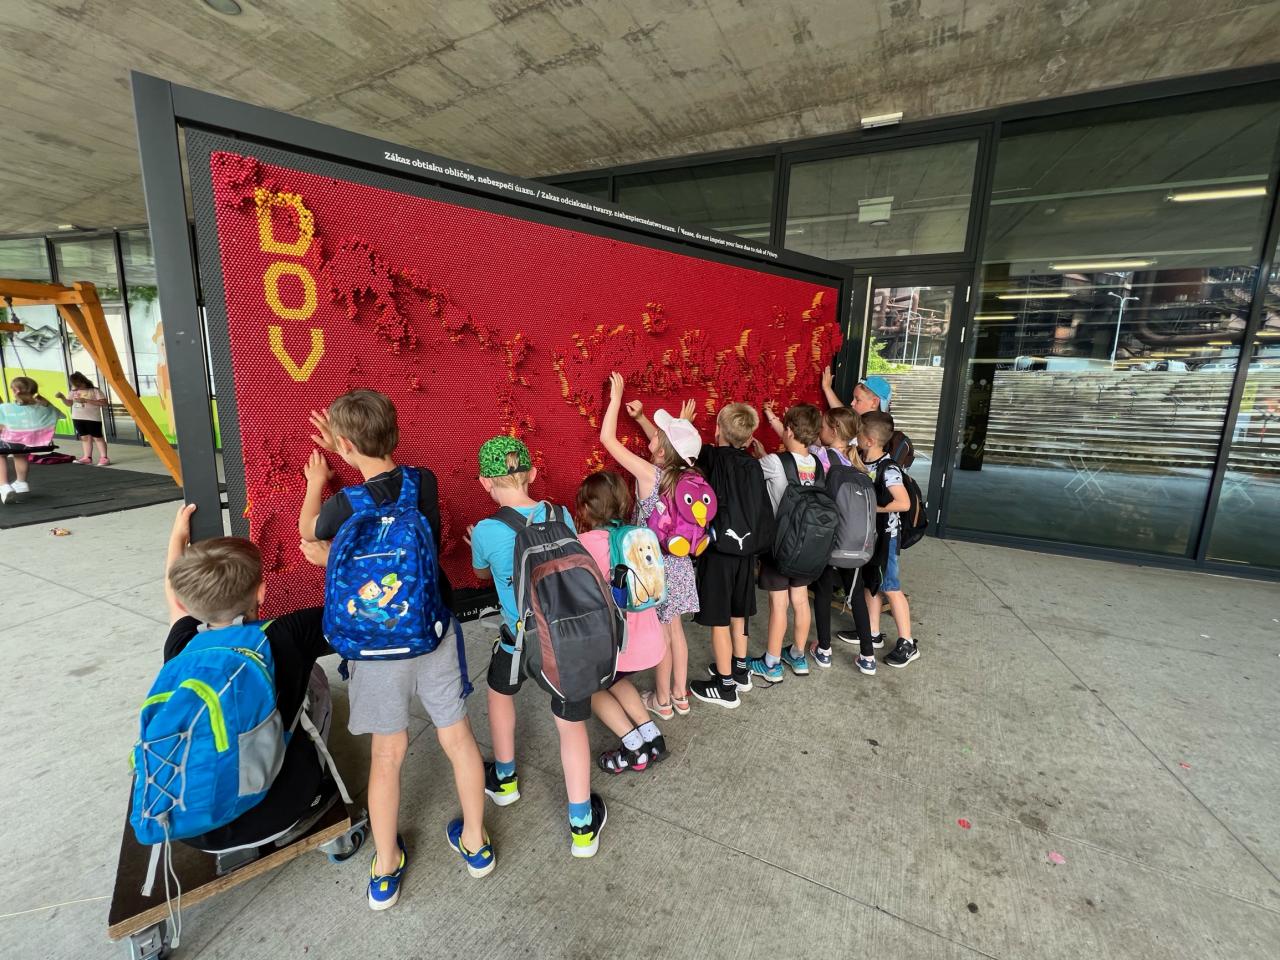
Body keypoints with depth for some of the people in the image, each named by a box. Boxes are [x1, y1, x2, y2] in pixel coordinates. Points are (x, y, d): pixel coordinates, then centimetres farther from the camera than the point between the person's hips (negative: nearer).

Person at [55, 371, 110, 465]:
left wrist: (86, 400, -19)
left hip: (92, 418, -6)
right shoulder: (74, 392, 10)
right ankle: (87, 457, 11)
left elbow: (104, 403, -17)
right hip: (77, 418, 6)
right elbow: (69, 402, 16)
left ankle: (104, 457, -2)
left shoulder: (94, 391, -9)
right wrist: (62, 397, -5)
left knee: (97, 437, -3)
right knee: (84, 437, 9)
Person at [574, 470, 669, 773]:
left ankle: (634, 748, 17)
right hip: (651, 645, 6)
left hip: (617, 647, -6)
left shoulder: (584, 543, -14)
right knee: (613, 679, 34)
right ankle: (651, 736, 26)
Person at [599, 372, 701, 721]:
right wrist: (641, 417, 14)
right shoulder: (683, 471, -7)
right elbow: (665, 448, 17)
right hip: (679, 563, 6)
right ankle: (680, 695, 35)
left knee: (660, 635, 10)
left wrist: (616, 397, -7)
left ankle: (662, 701, 29)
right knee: (675, 629, 20)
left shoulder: (649, 473, -24)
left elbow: (607, 438, -17)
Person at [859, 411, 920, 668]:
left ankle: (907, 644, 14)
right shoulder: (860, 460, 0)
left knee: (890, 588, 1)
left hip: (884, 535, -8)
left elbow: (904, 503, -28)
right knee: (870, 584, 16)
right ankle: (873, 633, 31)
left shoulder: (888, 468, -23)